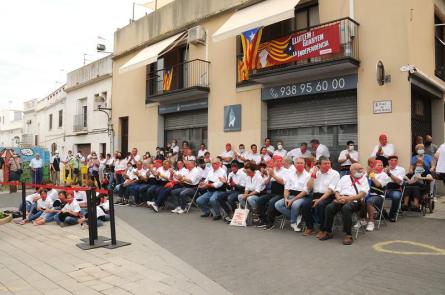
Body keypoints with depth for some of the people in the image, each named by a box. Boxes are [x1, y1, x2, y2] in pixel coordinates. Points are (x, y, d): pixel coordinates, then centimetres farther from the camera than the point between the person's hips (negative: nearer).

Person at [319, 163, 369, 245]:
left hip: (354, 201, -3)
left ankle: (348, 235, -28)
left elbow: (362, 194, -1)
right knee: (329, 207, -25)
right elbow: (337, 191, 15)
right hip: (341, 199, 3)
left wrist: (348, 198, -14)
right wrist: (339, 198, -9)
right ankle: (327, 231, -12)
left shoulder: (364, 179, 14)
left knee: (346, 208, -36)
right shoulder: (345, 178, 23)